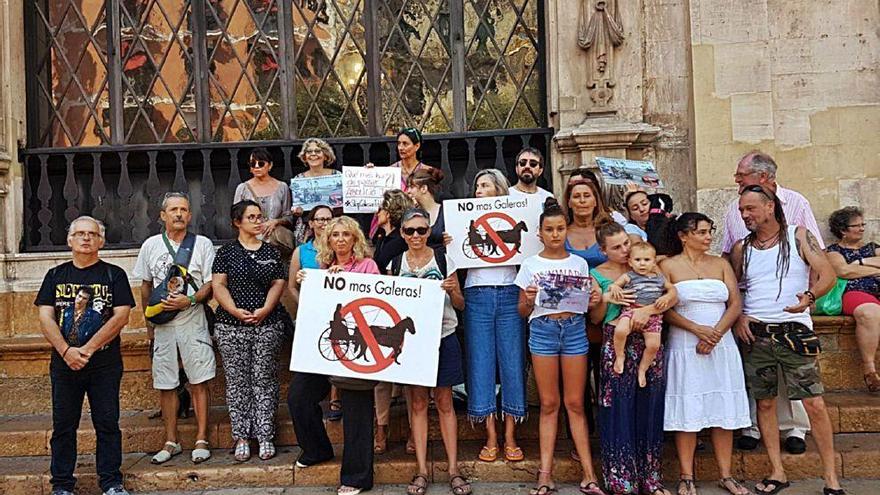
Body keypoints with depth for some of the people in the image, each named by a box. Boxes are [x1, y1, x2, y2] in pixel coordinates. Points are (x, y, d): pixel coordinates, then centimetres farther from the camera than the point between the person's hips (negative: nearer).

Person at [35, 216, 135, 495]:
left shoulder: (114, 275, 3)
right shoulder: (55, 276, 10)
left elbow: (121, 316, -7)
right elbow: (45, 318, 1)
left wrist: (87, 349, -14)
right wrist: (67, 351, -13)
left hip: (105, 364, -2)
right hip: (64, 363, 2)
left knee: (107, 424, 3)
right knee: (63, 425, 8)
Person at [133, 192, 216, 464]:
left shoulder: (203, 244, 2)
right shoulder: (151, 245, 9)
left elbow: (211, 284, -1)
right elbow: (146, 286, 16)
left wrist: (189, 301, -17)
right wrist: (149, 322, 15)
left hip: (193, 321, -2)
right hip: (162, 323, 3)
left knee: (198, 381, -2)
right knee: (165, 385, 7)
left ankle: (201, 440, 7)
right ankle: (171, 441, 18)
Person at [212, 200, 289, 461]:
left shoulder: (271, 252, 11)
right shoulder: (226, 252, 6)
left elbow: (278, 284, 5)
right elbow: (218, 286, -1)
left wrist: (265, 309, -11)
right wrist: (236, 311, -15)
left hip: (268, 324, 1)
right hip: (231, 325, -1)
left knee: (264, 380, 2)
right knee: (237, 382, 3)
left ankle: (265, 436, 9)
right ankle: (241, 437, 12)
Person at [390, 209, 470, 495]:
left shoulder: (443, 261, 0)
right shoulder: (395, 264, 5)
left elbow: (460, 305, 5)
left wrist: (452, 290, -15)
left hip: (443, 337, -1)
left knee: (444, 402, 3)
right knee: (418, 402, 5)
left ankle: (453, 468, 10)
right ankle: (422, 470, 11)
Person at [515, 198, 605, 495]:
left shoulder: (579, 263, 11)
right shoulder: (530, 265, 6)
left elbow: (587, 302, 14)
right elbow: (522, 311, 7)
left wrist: (593, 300, -8)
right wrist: (529, 300, -14)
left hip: (574, 328, 1)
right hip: (542, 329, -1)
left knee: (575, 403, 2)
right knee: (549, 404, 3)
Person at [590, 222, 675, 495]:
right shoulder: (597, 275, 6)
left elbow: (673, 295, -3)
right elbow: (595, 319, 7)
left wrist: (647, 309, -17)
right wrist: (605, 300, -12)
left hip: (649, 342, 2)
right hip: (616, 345, -1)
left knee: (649, 409, 6)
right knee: (619, 410, 0)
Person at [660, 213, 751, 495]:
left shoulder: (721, 264, 11)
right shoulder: (668, 266, 1)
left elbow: (735, 304, 4)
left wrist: (715, 334, -11)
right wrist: (697, 329, -17)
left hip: (721, 345, 3)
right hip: (684, 347, -3)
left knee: (724, 409, 5)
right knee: (687, 410, -1)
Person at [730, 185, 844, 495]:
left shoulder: (798, 236, 3)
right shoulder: (741, 248, 9)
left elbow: (828, 274, -4)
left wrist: (809, 296, -23)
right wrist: (739, 317, -4)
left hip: (794, 330, -2)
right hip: (754, 333, 3)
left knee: (814, 403, -6)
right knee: (765, 403, 6)